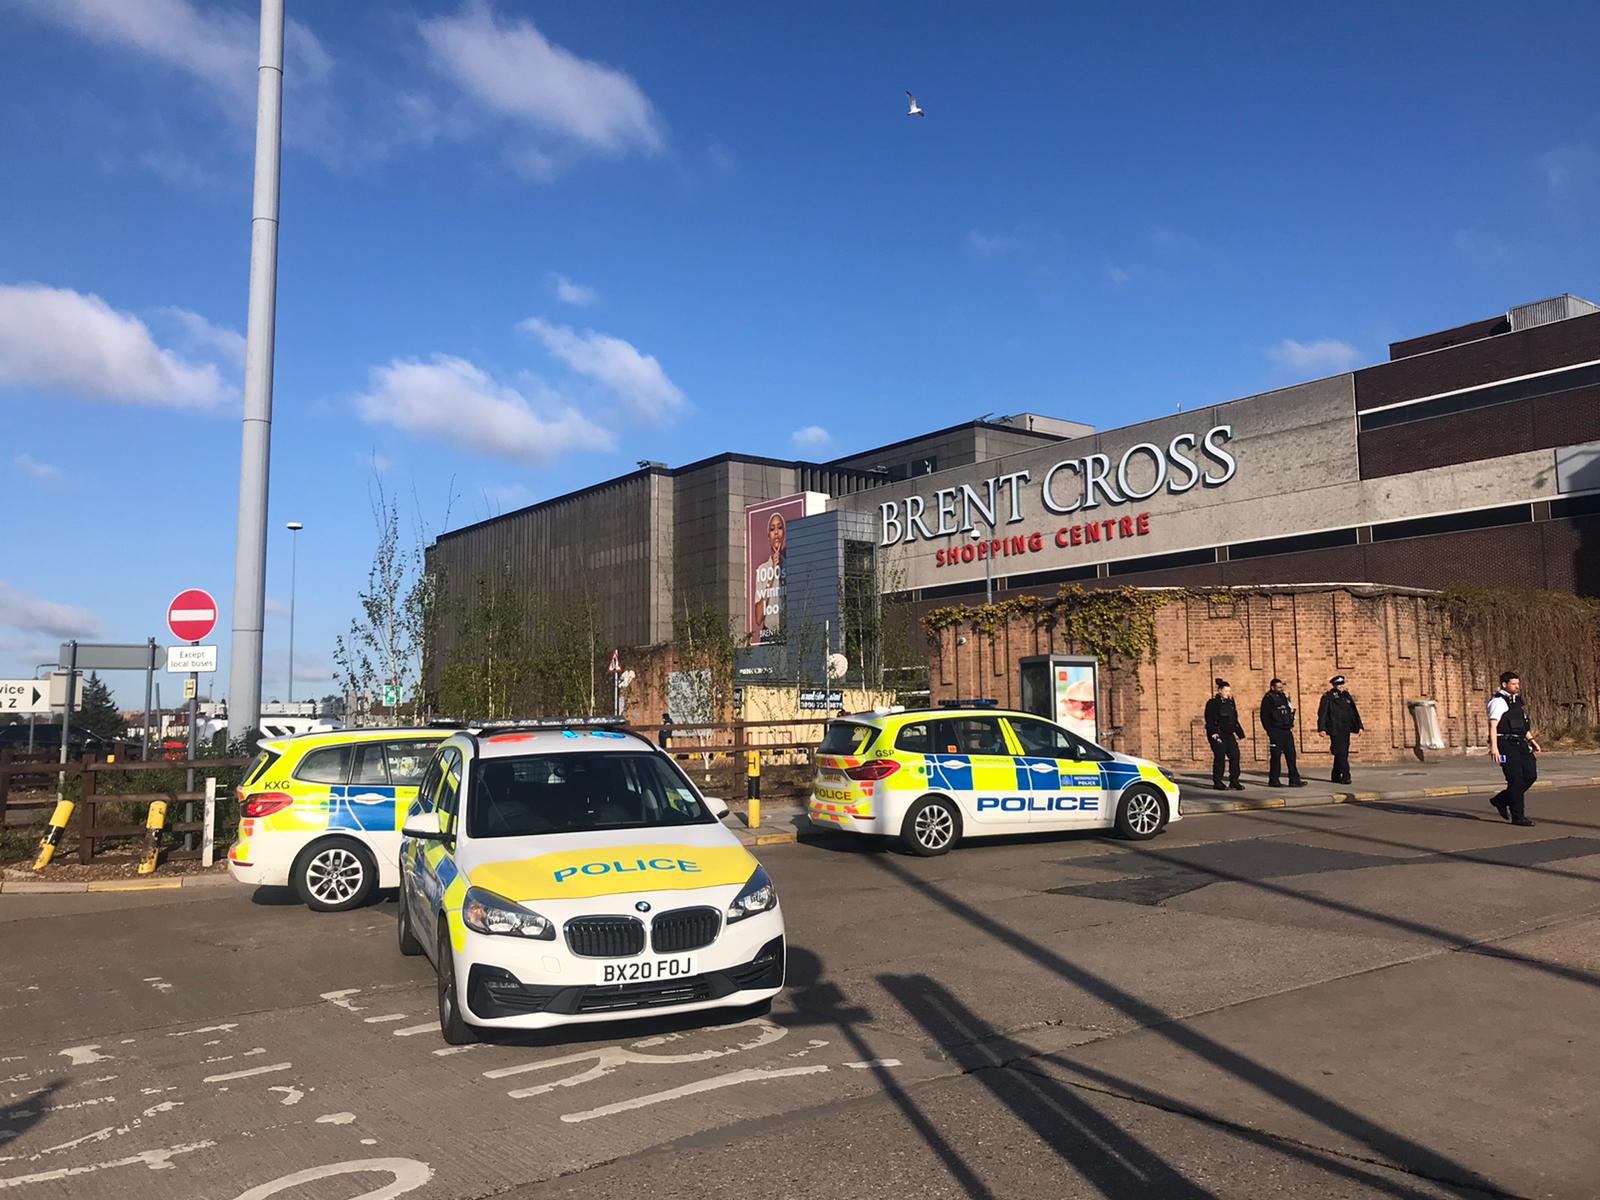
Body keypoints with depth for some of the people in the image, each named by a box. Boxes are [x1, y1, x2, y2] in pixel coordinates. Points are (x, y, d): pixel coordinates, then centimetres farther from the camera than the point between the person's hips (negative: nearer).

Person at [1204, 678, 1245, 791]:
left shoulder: (1230, 702, 15)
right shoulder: (1212, 703, -5)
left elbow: (1234, 719, 21)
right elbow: (1209, 719, -9)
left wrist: (1237, 732, 14)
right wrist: (1213, 732, -18)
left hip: (1229, 734, 7)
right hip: (1217, 735, -6)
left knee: (1235, 755, -2)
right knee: (1219, 757, -7)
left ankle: (1234, 781, 6)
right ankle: (1217, 782, 2)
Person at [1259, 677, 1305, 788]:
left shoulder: (1283, 697, 16)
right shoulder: (1268, 699, -7)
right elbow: (1265, 717, -10)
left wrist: (1290, 724, 11)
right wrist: (1270, 731, -15)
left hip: (1287, 731, 7)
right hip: (1276, 732, -7)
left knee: (1291, 755, 4)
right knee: (1276, 756, -3)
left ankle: (1294, 779, 6)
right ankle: (1273, 780, 5)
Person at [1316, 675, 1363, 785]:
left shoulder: (1346, 696, 16)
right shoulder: (1328, 697, -4)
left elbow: (1354, 712, 18)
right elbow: (1322, 713, -10)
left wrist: (1359, 726, 11)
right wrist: (1322, 728, -18)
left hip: (1346, 730, 7)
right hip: (1335, 730, -7)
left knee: (1342, 753, 10)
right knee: (1341, 753, -12)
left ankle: (1336, 776, 19)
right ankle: (1346, 776, -13)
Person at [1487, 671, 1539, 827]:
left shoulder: (1517, 700, 18)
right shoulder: (1498, 701, -9)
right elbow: (1493, 725, -16)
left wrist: (1531, 740, 16)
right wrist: (1494, 747, -24)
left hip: (1520, 744, 9)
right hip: (1506, 745, -9)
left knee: (1530, 775, 4)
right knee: (1516, 779, -7)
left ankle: (1501, 800, 19)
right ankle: (1517, 817, 1)